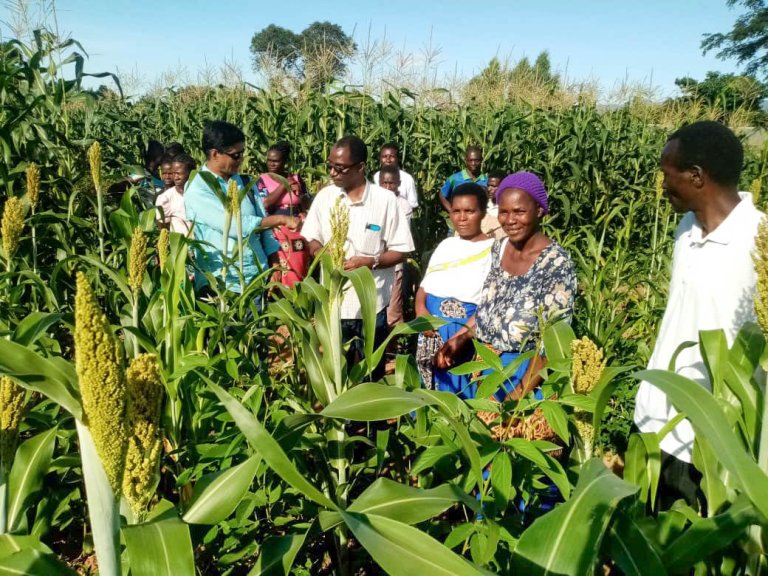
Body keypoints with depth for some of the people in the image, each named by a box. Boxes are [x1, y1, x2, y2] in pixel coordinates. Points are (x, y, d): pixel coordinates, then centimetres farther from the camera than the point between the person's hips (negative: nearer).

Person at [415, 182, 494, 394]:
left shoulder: (494, 249, -6)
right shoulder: (445, 245, 12)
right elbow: (424, 287, 14)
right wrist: (421, 309, -7)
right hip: (434, 334, 5)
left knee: (465, 396, 2)